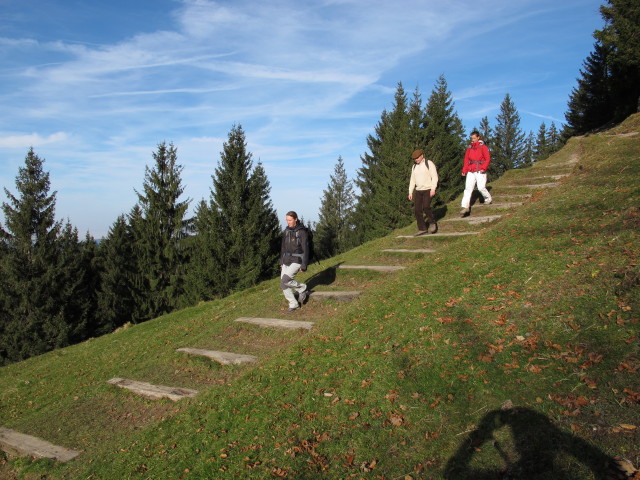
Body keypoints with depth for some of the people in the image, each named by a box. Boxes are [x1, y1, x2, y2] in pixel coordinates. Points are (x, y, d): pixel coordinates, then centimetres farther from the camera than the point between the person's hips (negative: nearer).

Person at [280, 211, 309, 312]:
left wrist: (304, 266, -18)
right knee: (283, 284, 0)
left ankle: (302, 288, 5)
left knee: (285, 280, -21)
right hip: (287, 260, 7)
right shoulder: (286, 231, 7)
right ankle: (293, 304, 14)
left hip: (297, 261, -7)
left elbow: (305, 249, -14)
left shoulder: (302, 232, -13)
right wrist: (281, 261, 17)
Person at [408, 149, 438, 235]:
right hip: (419, 191, 6)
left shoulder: (429, 163, -8)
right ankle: (422, 229, 3)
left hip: (428, 189, -6)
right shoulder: (414, 167, 12)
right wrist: (410, 192, 7)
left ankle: (432, 223, -1)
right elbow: (412, 180, 14)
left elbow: (434, 177, -13)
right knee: (417, 210, -3)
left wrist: (433, 189, -23)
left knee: (426, 207, -24)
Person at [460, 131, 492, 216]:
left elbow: (488, 159, -5)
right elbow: (466, 160, 13)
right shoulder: (469, 148, 13)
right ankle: (465, 207, -11)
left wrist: (484, 168, -17)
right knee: (468, 188, -6)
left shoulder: (483, 147, -1)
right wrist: (464, 170, 3)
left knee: (481, 187, -7)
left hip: (480, 171, -4)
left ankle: (488, 199, 23)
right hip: (470, 171, 4)